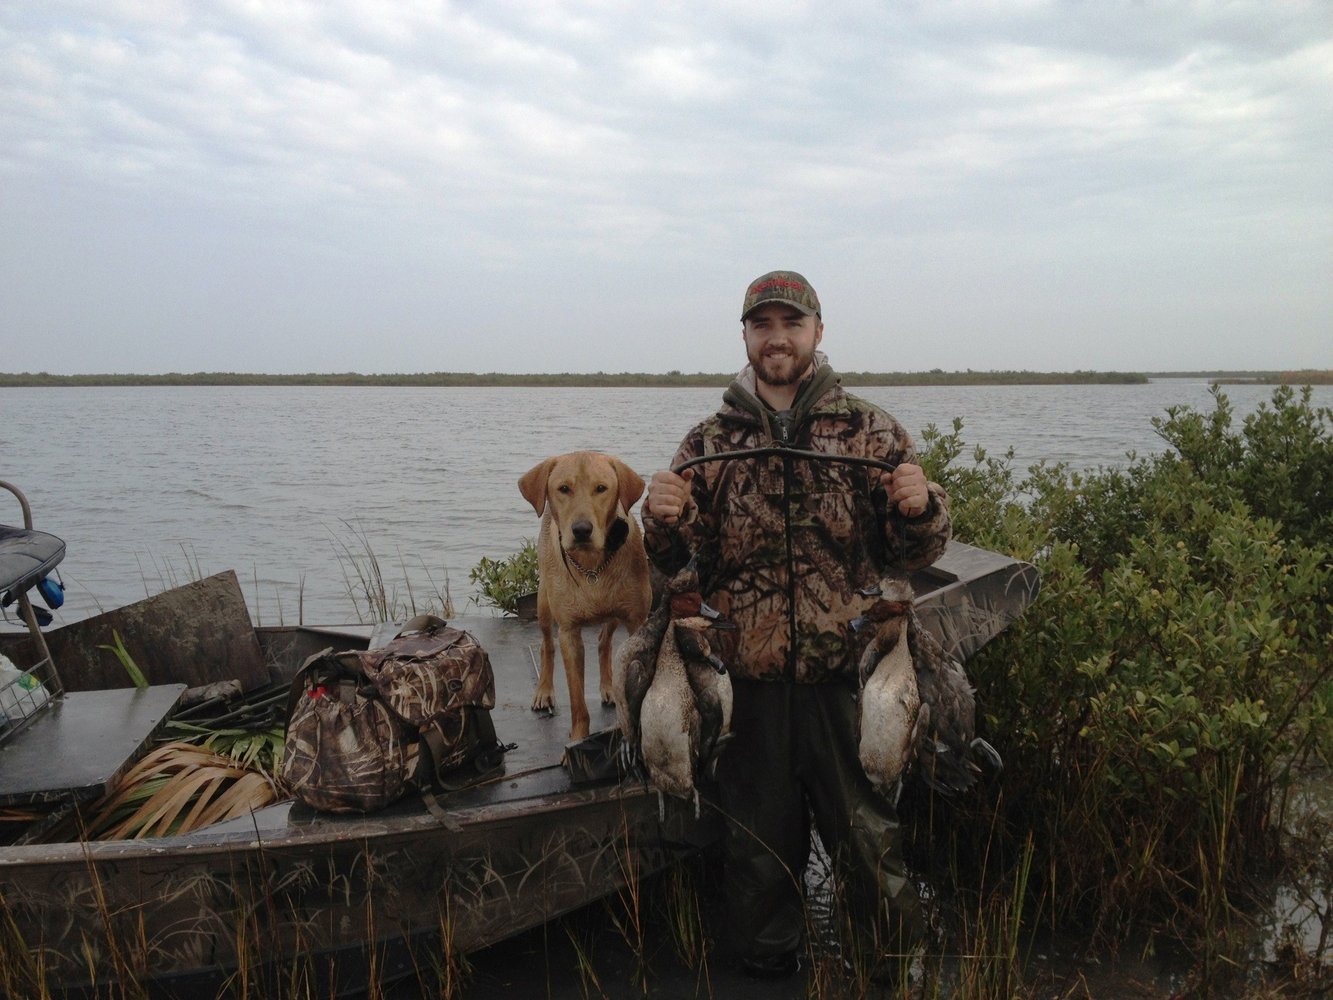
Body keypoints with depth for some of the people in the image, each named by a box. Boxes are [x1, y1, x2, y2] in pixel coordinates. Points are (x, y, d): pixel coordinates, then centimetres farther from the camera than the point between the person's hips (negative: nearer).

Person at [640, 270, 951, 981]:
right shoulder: (709, 442, 7)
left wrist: (920, 509, -17)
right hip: (747, 682, 1)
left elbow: (911, 557, 5)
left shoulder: (872, 432, 4)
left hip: (848, 677, -1)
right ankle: (768, 971, 38)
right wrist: (665, 523, -14)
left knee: (871, 840, 8)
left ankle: (900, 970, 34)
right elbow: (675, 564, 8)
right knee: (759, 849, 14)